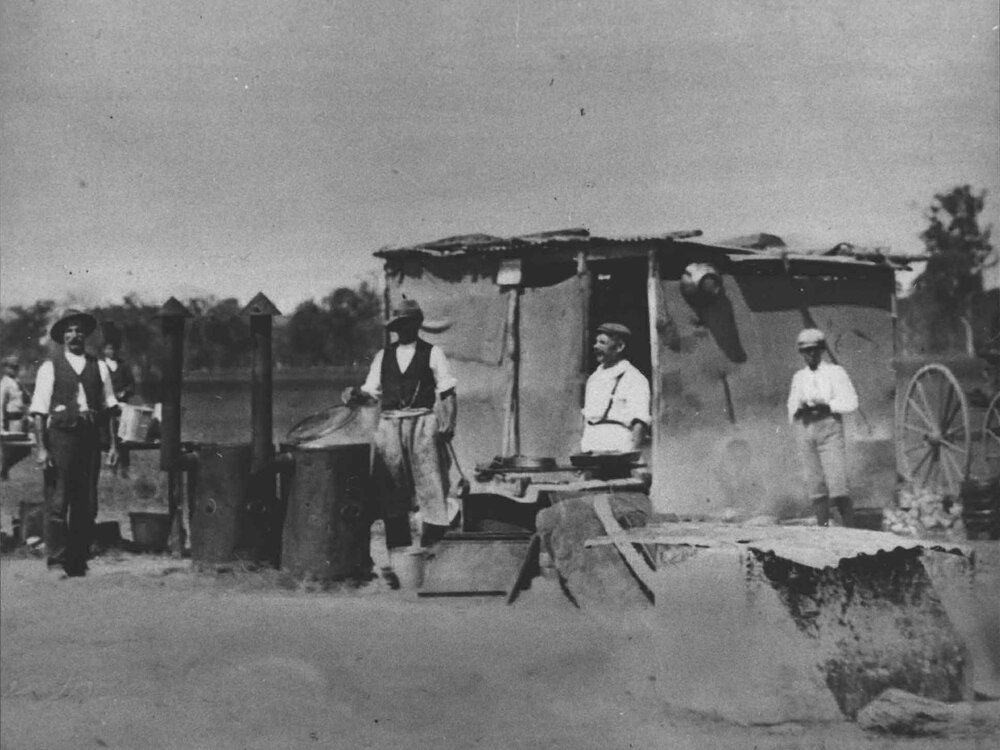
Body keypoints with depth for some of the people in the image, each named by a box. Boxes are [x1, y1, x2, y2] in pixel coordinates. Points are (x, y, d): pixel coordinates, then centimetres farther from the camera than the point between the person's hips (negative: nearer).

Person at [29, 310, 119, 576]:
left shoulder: (99, 367, 13)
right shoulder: (50, 368, 3)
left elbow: (109, 407, 12)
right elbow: (39, 412, -1)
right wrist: (42, 449, -8)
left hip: (90, 437, 4)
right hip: (60, 436, -3)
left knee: (87, 504, 6)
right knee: (57, 502, -6)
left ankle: (79, 562, 14)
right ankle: (56, 562, 0)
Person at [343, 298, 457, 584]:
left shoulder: (432, 354, 5)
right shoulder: (383, 357, 15)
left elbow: (447, 392, 1)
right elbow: (372, 391, 16)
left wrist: (447, 424, -11)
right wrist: (356, 395, -6)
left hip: (423, 424, -3)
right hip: (390, 426, 4)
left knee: (430, 487, -9)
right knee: (391, 495, 3)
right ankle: (397, 559, 8)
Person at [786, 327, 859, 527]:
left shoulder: (835, 372, 5)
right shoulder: (799, 377, 17)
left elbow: (850, 402, -1)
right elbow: (792, 408, 17)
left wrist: (825, 405, -14)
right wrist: (799, 410, -6)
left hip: (829, 428, -4)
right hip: (805, 429, 4)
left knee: (837, 482, -12)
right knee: (814, 485, 0)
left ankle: (850, 529, -7)